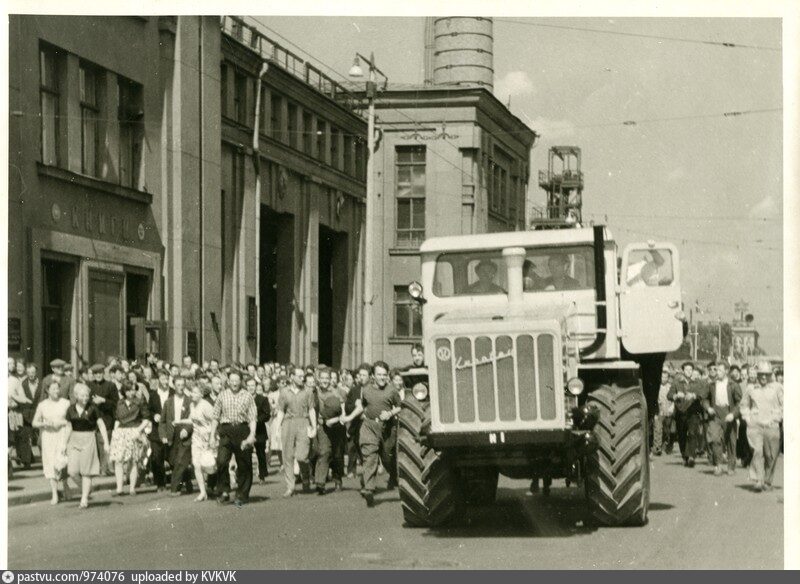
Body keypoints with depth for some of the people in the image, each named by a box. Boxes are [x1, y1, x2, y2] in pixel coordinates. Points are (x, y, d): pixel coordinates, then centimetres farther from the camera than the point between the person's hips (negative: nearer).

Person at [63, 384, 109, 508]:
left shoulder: (92, 408, -6)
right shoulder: (71, 409, 4)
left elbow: (101, 425, -3)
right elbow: (69, 427, 14)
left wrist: (106, 442, -8)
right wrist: (64, 443, 13)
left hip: (88, 439, -3)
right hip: (74, 440, 3)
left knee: (86, 471, -3)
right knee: (73, 471, -6)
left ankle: (84, 500, 3)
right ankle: (85, 488, 21)